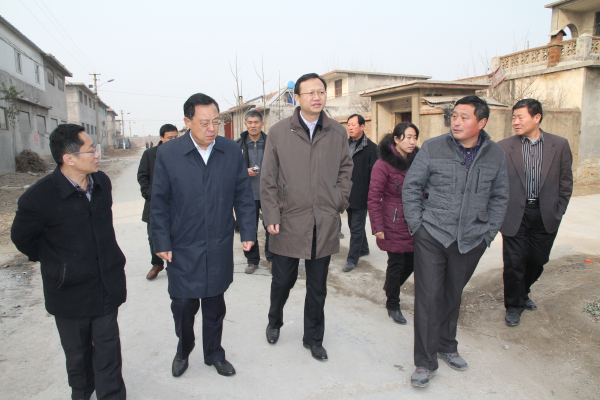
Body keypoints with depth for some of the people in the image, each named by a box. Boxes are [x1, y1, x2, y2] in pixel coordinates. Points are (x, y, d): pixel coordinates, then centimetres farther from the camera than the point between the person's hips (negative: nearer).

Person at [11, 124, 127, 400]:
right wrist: (55, 263, 6)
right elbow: (22, 238, -2)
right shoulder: (38, 198, -21)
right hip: (70, 291, -3)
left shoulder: (102, 182, -3)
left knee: (108, 348, 11)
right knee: (77, 351, 19)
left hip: (107, 284, 3)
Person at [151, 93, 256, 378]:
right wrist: (162, 242, -4)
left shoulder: (232, 151, -1)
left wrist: (248, 232, 1)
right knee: (183, 305, 9)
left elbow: (243, 196, 4)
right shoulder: (168, 154, -6)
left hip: (220, 248, 2)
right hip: (183, 248, -1)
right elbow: (159, 203, -2)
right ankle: (183, 351, 38)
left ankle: (214, 354, 37)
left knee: (215, 306, 15)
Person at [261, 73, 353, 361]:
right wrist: (271, 215, -6)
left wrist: (339, 202, 4)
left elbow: (345, 169, 16)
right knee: (282, 281, 11)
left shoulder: (338, 133, 5)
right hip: (289, 222, -1)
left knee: (317, 288, 12)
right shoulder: (279, 132, -1)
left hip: (324, 224, 2)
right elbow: (268, 180, 0)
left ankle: (313, 338, 32)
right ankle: (274, 322, 42)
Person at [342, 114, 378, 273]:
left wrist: (372, 196, -14)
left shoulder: (371, 147, -9)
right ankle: (363, 249, 38)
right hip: (347, 193, 7)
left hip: (361, 195, -7)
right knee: (354, 225, 19)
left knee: (356, 227, 0)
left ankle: (352, 259, 9)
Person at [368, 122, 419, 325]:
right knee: (396, 263, 3)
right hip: (394, 223, -6)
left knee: (412, 261, 10)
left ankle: (391, 287, 40)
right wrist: (378, 227, -14)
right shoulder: (383, 164, -11)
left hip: (414, 223, 6)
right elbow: (374, 198, -11)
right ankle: (393, 305, 24)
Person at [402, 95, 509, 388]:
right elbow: (411, 187, 0)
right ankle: (425, 362, 12)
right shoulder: (432, 148, -5)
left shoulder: (495, 154, 3)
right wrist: (416, 226, -5)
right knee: (429, 296, -2)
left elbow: (499, 197, 13)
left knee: (453, 295, 16)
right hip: (432, 235, -2)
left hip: (471, 240, 3)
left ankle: (447, 346, 38)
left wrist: (489, 232, 6)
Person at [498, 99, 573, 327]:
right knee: (514, 263, 2)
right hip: (515, 215, -2)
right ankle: (514, 305, 23)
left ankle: (523, 293, 41)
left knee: (537, 261, 14)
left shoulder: (560, 145, 1)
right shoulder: (503, 147, -4)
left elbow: (566, 182, 7)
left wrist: (558, 212, 3)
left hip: (545, 216, 2)